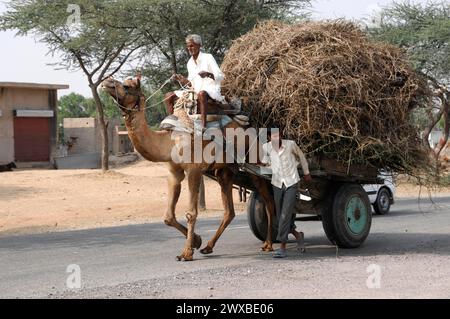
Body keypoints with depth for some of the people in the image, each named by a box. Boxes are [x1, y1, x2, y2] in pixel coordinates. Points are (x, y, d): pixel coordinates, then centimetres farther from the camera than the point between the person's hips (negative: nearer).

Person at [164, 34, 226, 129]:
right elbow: (191, 83, 17)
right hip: (195, 91, 8)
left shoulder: (208, 57, -4)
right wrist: (181, 79, -2)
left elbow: (221, 77, -10)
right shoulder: (190, 63, 14)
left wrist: (208, 74, -28)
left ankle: (204, 126, -51)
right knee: (169, 96, 2)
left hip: (211, 90, -8)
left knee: (201, 94, -44)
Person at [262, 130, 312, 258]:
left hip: (291, 183, -3)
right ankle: (297, 235, 34)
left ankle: (282, 247, -14)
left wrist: (306, 173, 21)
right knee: (281, 217, 7)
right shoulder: (266, 147, -7)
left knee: (286, 215, -14)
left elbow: (300, 156, 10)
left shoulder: (290, 144, -11)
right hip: (277, 185, 3)